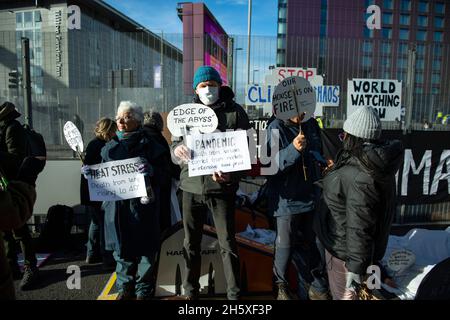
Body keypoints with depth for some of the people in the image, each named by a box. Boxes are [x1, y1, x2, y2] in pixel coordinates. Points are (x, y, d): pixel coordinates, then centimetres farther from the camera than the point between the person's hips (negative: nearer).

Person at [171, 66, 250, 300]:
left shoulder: (235, 111, 1)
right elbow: (175, 144, 8)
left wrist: (229, 172, -19)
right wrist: (178, 150, -17)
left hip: (222, 187, -2)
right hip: (191, 186, 3)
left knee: (227, 243, 6)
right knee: (191, 242, 14)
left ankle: (234, 293, 23)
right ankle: (190, 290, 32)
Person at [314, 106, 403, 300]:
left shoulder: (359, 176, -32)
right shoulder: (378, 165, -1)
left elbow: (359, 226, -29)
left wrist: (355, 266, -23)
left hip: (344, 253, -9)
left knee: (344, 295, 12)